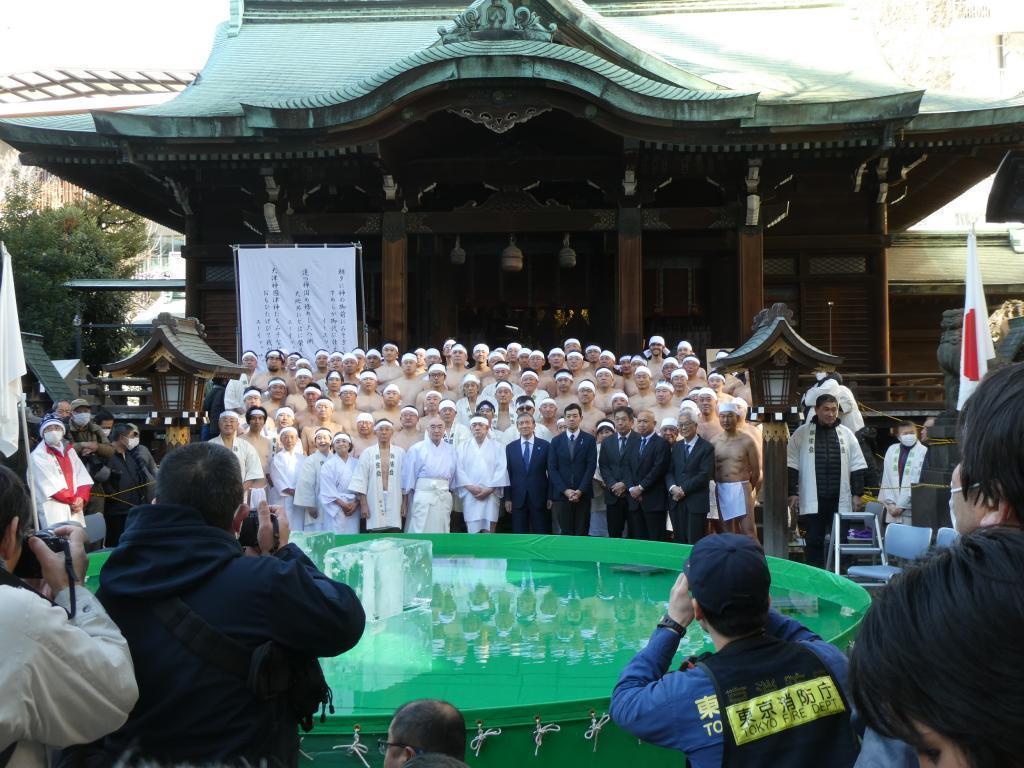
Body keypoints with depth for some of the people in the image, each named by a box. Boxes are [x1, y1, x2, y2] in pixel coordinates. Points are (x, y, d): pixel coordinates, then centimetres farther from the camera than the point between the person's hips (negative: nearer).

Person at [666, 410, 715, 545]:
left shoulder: (706, 447, -2)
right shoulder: (676, 447, 16)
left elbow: (705, 475, -11)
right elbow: (669, 471, 10)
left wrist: (683, 489, -13)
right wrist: (673, 487, -10)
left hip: (696, 503, -5)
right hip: (676, 501, 5)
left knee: (695, 544, -4)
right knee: (679, 543, 6)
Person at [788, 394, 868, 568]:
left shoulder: (846, 434, 9)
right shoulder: (802, 433, 2)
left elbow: (857, 467, 10)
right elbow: (792, 466, 2)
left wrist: (857, 494, 4)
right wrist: (792, 493, -4)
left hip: (840, 500, 2)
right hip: (812, 500, -2)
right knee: (814, 541, 2)